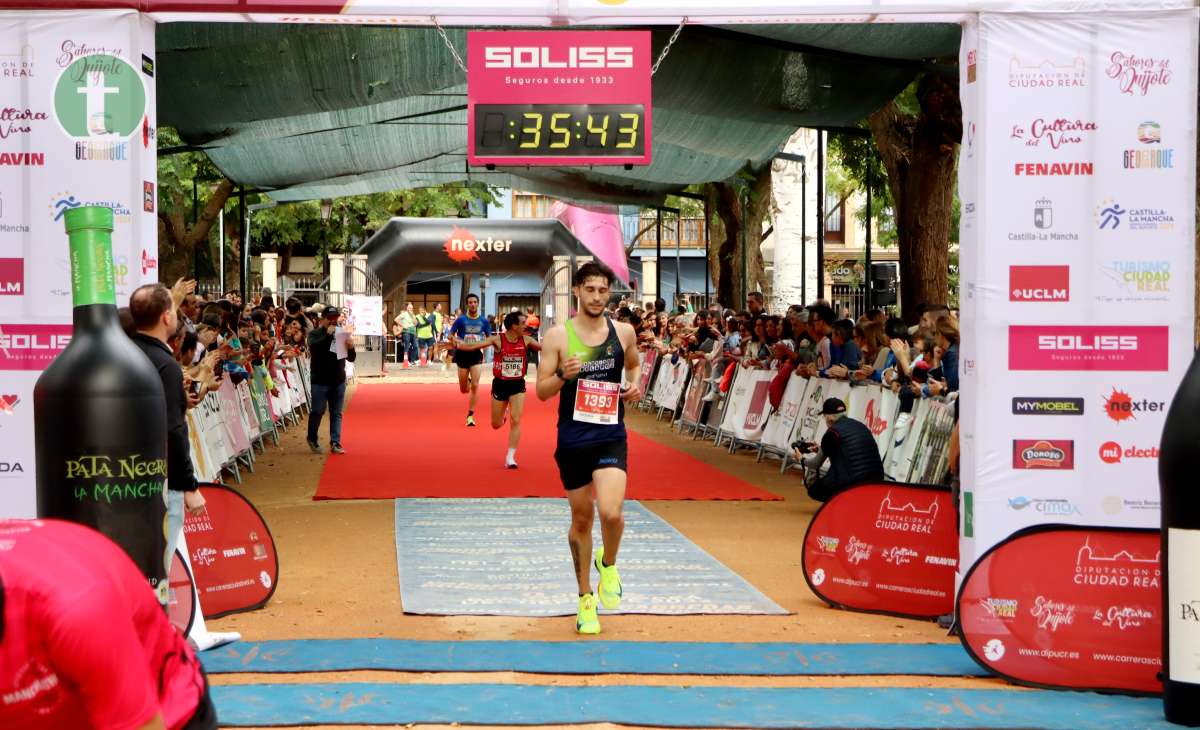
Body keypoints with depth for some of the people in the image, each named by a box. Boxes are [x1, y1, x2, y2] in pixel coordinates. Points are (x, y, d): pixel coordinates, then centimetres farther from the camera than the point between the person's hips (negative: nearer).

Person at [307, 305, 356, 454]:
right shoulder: (315, 334, 0)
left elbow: (351, 358, 6)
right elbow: (314, 347, -22)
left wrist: (351, 347, -15)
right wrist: (328, 334, -27)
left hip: (338, 380, 3)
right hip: (320, 381, -3)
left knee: (336, 414, 4)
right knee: (317, 411, 1)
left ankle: (335, 443, 7)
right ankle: (312, 439, 20)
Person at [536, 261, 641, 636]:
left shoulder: (623, 331, 3)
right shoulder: (558, 335, -4)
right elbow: (541, 390, -3)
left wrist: (634, 386, 2)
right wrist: (563, 376, -23)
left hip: (611, 436, 0)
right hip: (572, 439, 0)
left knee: (611, 513, -19)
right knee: (581, 519, 10)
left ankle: (608, 564, 14)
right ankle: (585, 598, 27)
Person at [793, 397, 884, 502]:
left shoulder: (832, 432, -3)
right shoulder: (861, 426, 15)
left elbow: (816, 464, 11)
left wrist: (802, 458, 32)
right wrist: (820, 450, 42)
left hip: (850, 485, -6)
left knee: (814, 489, 18)